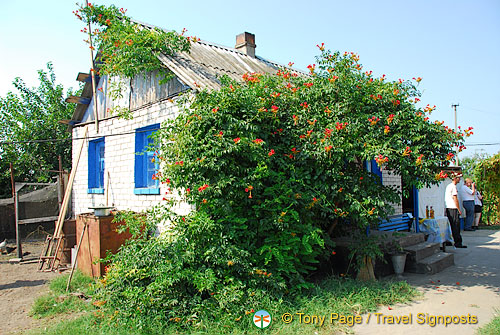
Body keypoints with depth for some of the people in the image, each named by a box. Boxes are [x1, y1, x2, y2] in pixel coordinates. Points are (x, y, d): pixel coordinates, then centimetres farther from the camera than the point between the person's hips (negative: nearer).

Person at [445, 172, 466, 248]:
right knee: (456, 226, -7)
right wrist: (459, 209, -10)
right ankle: (458, 243, -6)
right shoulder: (453, 186, -11)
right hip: (453, 208, -9)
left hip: (448, 208, 9)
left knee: (450, 225, 12)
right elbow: (455, 199, -14)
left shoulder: (448, 186, 18)